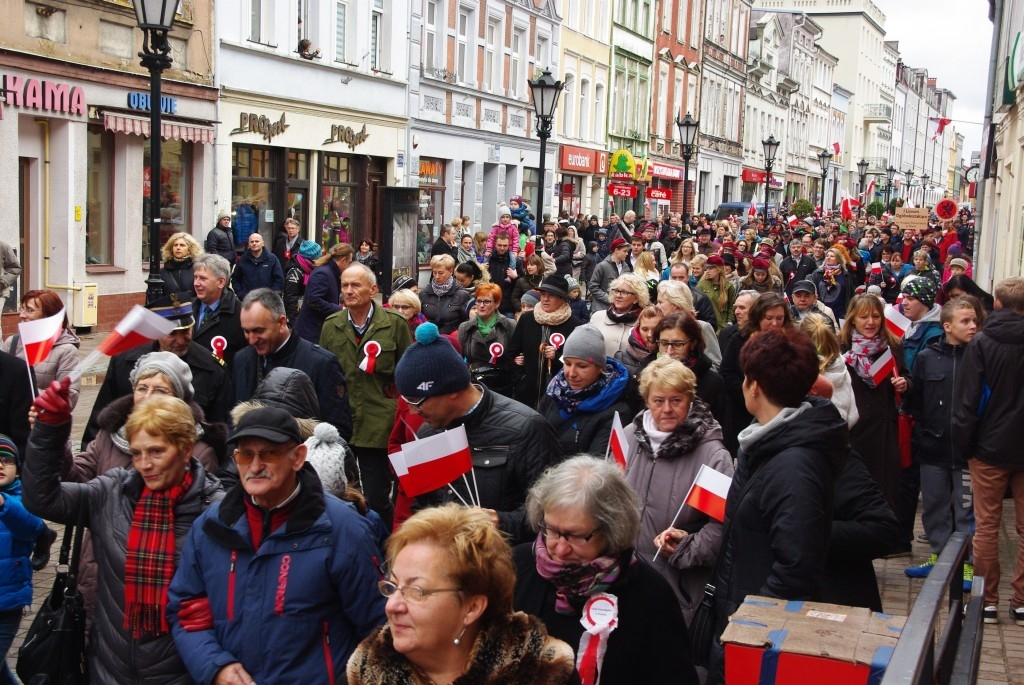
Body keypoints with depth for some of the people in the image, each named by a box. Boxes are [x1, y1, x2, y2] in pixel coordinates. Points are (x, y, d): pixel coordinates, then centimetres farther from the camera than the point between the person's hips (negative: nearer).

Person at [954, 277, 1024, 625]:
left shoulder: (981, 343, -9)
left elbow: (968, 400, -10)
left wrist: (963, 444, -3)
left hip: (990, 447, -2)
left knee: (986, 526, 5)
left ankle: (987, 600, 9)